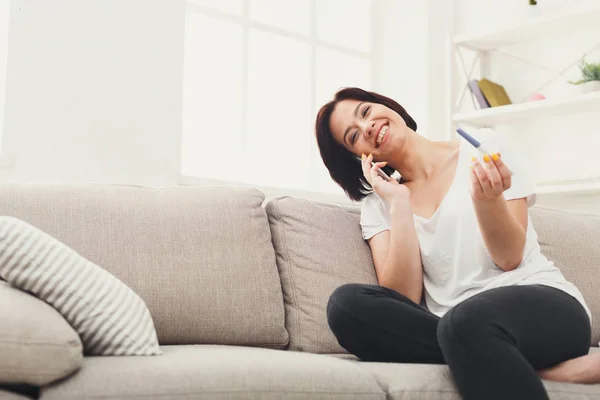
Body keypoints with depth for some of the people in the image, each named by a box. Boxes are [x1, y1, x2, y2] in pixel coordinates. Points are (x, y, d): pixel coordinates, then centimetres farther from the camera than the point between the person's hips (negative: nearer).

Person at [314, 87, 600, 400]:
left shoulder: (483, 146, 6)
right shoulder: (377, 205, 12)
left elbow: (509, 259, -1)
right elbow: (403, 301, -4)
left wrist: (488, 198, -20)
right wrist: (399, 202, -6)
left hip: (542, 302, -5)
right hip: (453, 327, 6)